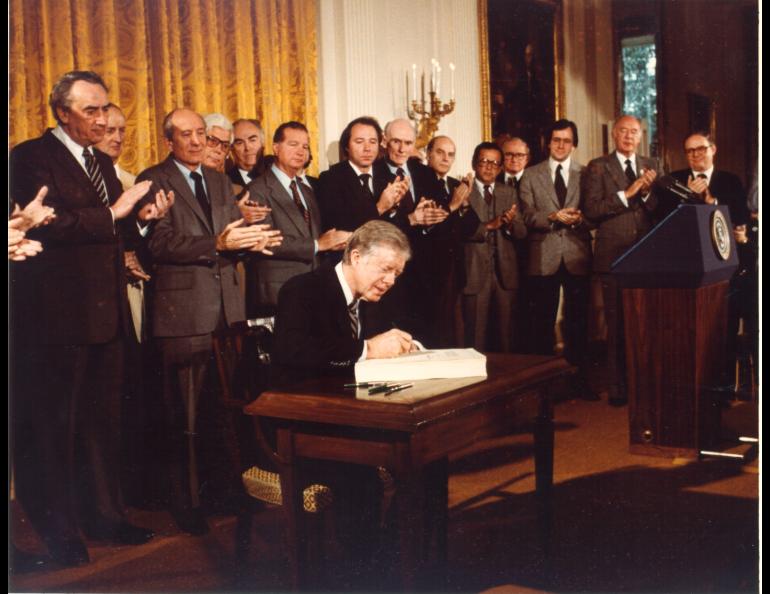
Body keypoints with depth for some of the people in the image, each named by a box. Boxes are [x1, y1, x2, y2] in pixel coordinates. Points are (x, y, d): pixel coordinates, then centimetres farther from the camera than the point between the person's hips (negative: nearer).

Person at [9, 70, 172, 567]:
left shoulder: (102, 162, 17)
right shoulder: (32, 157, -8)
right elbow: (48, 226, -21)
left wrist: (142, 216, 1)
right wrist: (113, 213, -19)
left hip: (106, 313, 8)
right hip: (57, 316, -7)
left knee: (103, 421, 14)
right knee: (52, 427, 4)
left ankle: (105, 516, 27)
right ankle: (60, 531, 16)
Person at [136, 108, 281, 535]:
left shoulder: (219, 181, 18)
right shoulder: (153, 180, -2)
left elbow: (233, 234, 16)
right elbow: (160, 243, -14)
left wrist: (250, 240, -8)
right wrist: (217, 244, -23)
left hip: (227, 308, 6)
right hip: (183, 312, -6)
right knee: (185, 415, -1)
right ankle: (187, 501, 11)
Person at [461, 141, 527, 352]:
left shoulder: (509, 193, 13)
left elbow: (522, 232, 5)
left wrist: (510, 224, -16)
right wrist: (489, 225, -22)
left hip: (505, 271, 4)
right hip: (475, 272, -4)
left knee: (506, 334, 9)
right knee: (475, 336, 0)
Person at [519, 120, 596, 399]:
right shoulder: (531, 175, 8)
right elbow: (527, 216, 0)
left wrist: (579, 218, -17)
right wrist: (553, 217, -17)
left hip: (577, 257, 1)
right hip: (543, 257, -1)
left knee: (578, 321, 5)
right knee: (543, 322, 4)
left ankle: (580, 379, 15)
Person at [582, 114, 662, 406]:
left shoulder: (651, 166, 13)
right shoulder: (597, 167, 3)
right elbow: (590, 209, -8)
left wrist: (647, 191, -12)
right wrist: (626, 194, -14)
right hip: (614, 256, -3)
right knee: (617, 324, 2)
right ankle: (618, 388, 11)